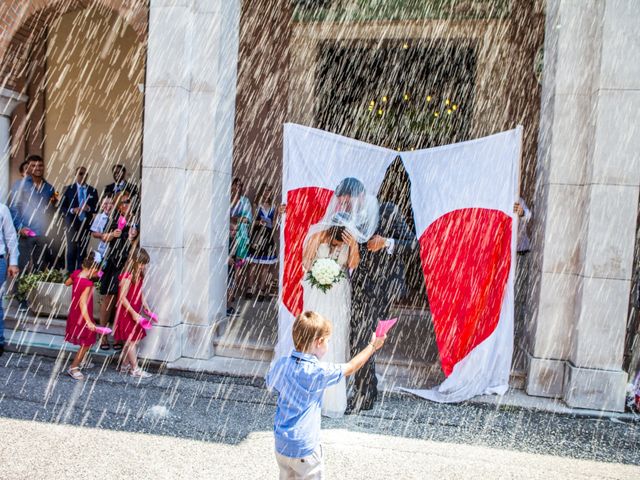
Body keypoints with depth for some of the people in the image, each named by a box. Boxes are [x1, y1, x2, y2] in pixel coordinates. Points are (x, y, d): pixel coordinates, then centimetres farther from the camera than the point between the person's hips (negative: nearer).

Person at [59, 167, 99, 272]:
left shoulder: (93, 191, 8)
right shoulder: (68, 189, 4)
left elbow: (97, 208, 6)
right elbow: (61, 207, 1)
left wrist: (89, 208, -14)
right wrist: (72, 210, -16)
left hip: (86, 224, 2)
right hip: (72, 224, -2)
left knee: (82, 251, 5)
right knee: (72, 250, -5)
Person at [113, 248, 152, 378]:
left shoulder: (139, 275, 8)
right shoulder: (127, 276, -20)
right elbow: (122, 297, -21)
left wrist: (146, 307, 7)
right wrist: (133, 312, -21)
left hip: (134, 313, 9)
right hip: (127, 313, -9)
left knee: (130, 341, 15)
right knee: (132, 340, -2)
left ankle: (125, 365, 27)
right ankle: (135, 369, 5)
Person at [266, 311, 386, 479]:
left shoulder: (281, 364, -6)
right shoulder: (317, 372, -22)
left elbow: (270, 383, 15)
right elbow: (350, 368, -9)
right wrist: (372, 346, 3)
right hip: (304, 450, -6)